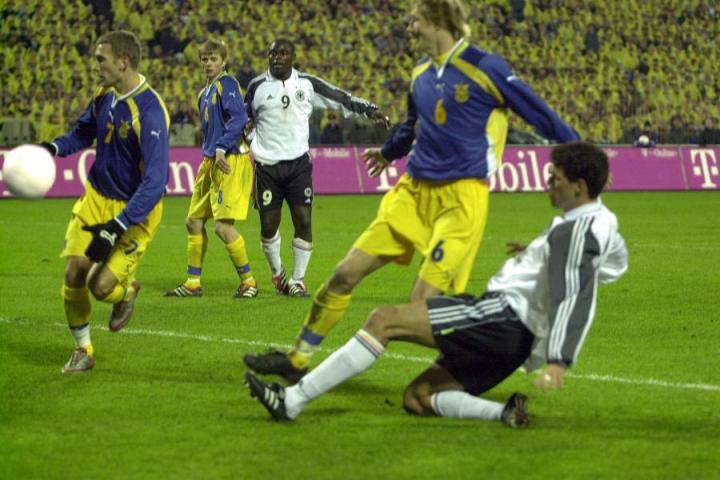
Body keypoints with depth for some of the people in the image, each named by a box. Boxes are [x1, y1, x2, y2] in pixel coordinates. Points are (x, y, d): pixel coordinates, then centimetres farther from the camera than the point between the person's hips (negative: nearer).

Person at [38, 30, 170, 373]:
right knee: (73, 274, -2)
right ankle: (83, 351, 19)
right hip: (96, 199, 6)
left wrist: (116, 228, -32)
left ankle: (128, 291, 24)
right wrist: (54, 147, -4)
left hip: (134, 210, -6)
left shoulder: (149, 111, -26)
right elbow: (83, 133, 20)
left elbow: (155, 181, -29)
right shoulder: (103, 97, -2)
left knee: (101, 286, -14)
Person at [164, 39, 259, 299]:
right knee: (194, 221, 11)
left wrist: (222, 148, -24)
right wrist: (208, 154, 13)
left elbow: (239, 118, -20)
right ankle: (193, 283, 19)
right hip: (210, 163, 10)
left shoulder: (226, 84, -10)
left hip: (230, 162, -10)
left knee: (223, 226, -13)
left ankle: (248, 281, 1)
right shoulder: (204, 93, 17)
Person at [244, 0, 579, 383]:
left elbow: (539, 114, -5)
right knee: (346, 273, 4)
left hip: (461, 200, -7)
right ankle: (297, 360, 16)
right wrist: (388, 152, 50)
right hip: (413, 192, 7)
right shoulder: (421, 74, 11)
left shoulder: (484, 68, -11)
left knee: (424, 302, -17)